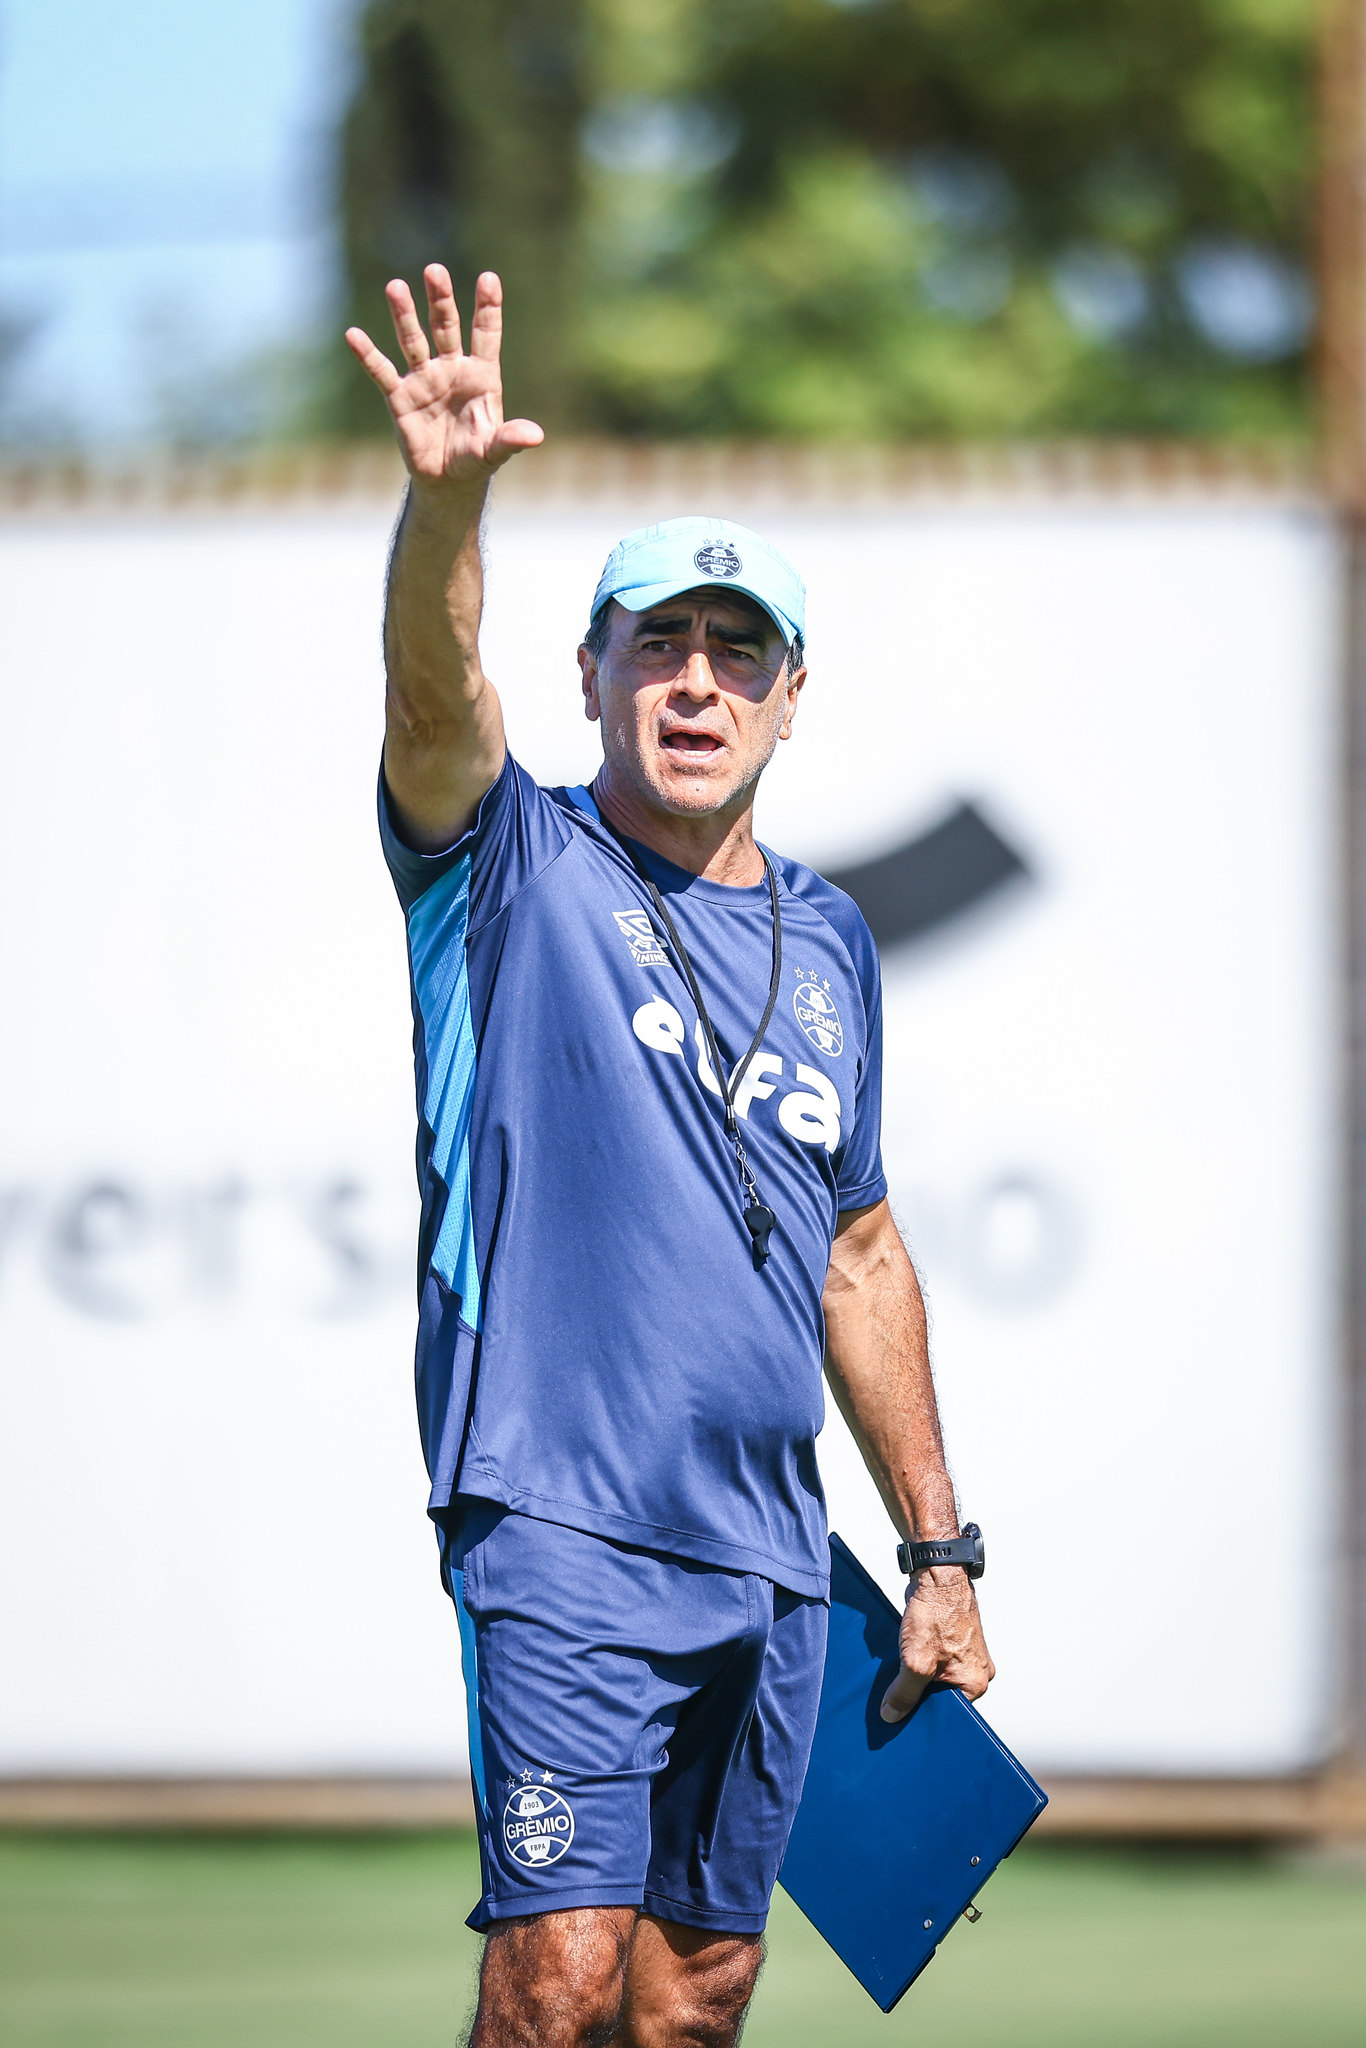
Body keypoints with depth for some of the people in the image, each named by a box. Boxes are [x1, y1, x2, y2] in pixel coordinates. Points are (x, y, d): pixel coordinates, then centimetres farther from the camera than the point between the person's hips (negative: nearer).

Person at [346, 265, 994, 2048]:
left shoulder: (827, 942, 15)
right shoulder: (521, 867, 0)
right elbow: (435, 697, -21)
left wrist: (941, 1549, 20)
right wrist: (447, 501, -42)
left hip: (771, 1567, 5)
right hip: (564, 1534, -5)